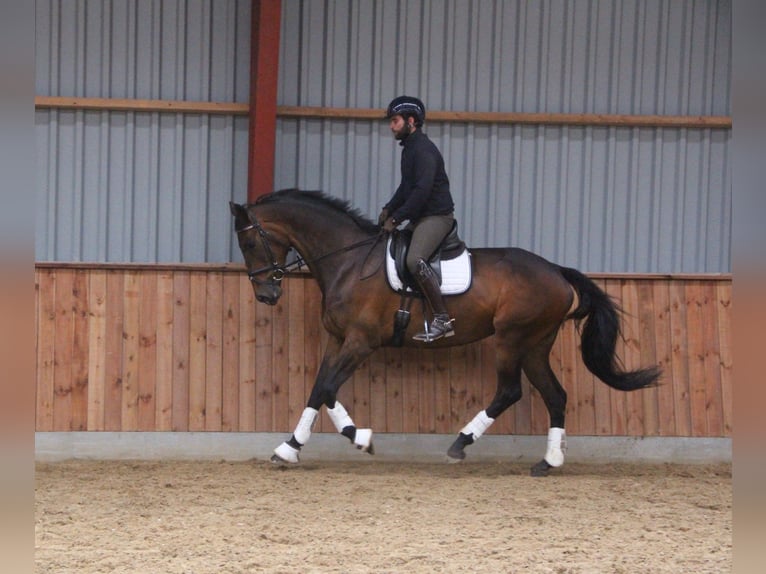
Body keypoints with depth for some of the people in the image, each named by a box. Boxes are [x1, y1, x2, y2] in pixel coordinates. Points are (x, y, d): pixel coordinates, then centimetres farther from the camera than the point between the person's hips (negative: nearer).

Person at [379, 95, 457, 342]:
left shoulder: (423, 150, -16)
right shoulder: (409, 148, 16)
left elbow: (422, 190, -24)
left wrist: (396, 218, -20)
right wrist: (389, 210, 11)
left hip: (437, 215, -11)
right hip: (421, 218, 11)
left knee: (415, 260, -30)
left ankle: (442, 319, -31)